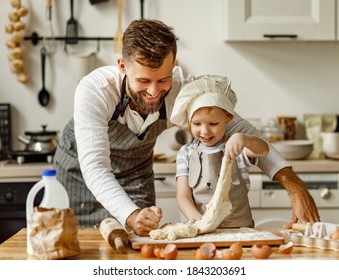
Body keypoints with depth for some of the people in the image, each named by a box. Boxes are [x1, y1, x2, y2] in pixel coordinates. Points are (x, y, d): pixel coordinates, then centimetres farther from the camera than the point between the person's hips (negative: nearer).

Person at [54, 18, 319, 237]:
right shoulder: (94, 90, -38)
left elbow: (240, 130, -25)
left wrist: (295, 186, -34)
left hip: (136, 169, 2)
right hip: (81, 167, -2)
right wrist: (131, 216, -62)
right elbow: (94, 167, -43)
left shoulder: (183, 87, -30)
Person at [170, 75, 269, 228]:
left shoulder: (235, 148, 3)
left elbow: (263, 150, -17)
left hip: (239, 227, -1)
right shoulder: (186, 153, 7)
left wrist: (243, 139, -40)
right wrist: (195, 217, -20)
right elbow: (183, 195, 2)